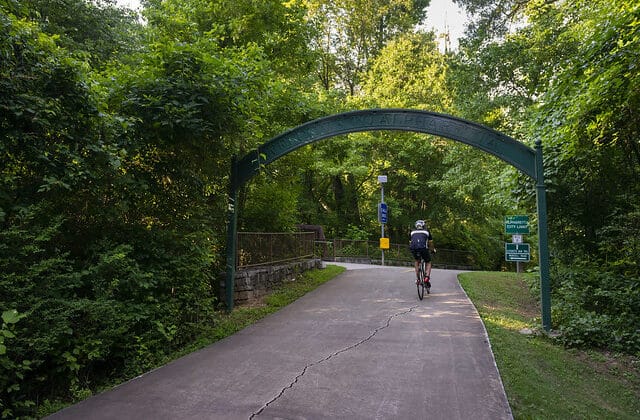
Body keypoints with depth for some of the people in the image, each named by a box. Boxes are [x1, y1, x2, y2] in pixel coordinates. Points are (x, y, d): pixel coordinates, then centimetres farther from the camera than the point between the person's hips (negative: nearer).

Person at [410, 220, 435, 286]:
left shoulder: (413, 232, 28)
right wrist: (433, 249, 53)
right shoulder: (426, 231, 24)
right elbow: (430, 243, 34)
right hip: (423, 248, -2)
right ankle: (427, 278, 3)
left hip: (413, 248, 2)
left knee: (417, 262, 31)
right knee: (428, 263, 23)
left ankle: (418, 279, 24)